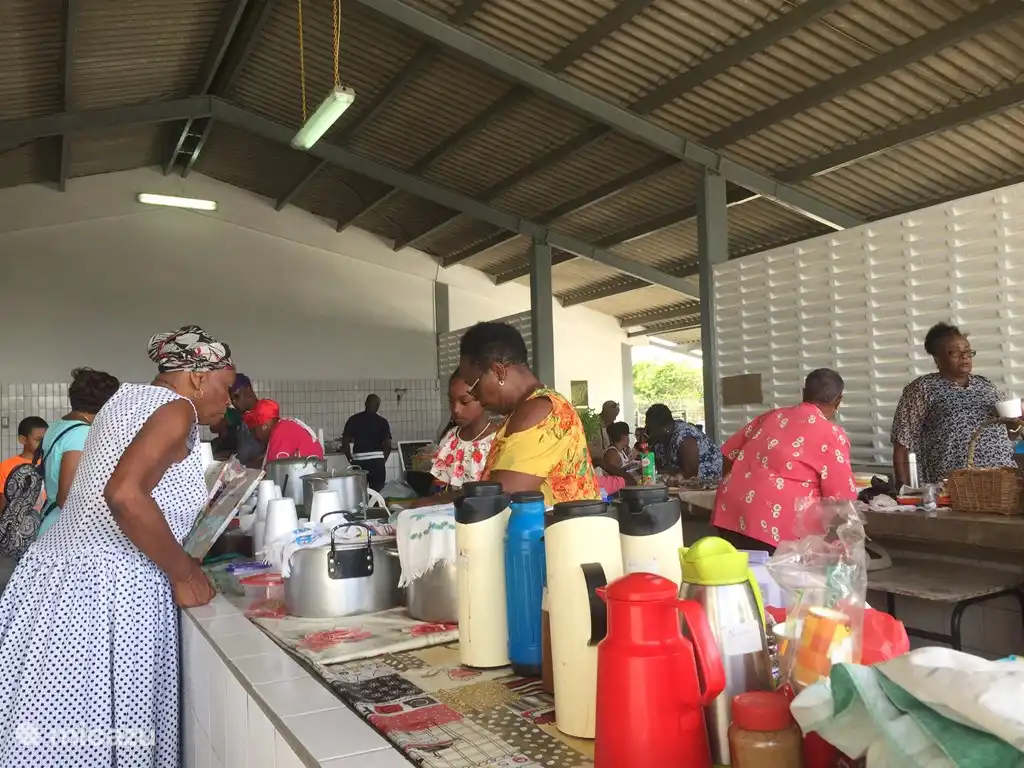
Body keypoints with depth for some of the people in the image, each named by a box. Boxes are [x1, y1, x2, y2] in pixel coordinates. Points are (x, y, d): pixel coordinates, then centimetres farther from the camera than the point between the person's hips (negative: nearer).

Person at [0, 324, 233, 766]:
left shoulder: (132, 399, 17)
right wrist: (183, 573, -15)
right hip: (108, 593, -9)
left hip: (65, 579, 9)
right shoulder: (176, 408, -11)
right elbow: (124, 494, -26)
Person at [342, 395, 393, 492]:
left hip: (359, 461, 1)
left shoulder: (353, 419, 4)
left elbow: (345, 442, 1)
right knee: (377, 492, 4)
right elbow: (388, 444, -3)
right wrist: (383, 460, 10)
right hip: (377, 460, -1)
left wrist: (351, 459, 11)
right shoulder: (382, 421, 2)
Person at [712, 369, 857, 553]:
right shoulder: (832, 435, 0)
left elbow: (727, 454, 22)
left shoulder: (772, 415, 17)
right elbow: (843, 499, -2)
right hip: (769, 526, -6)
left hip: (729, 513, 6)